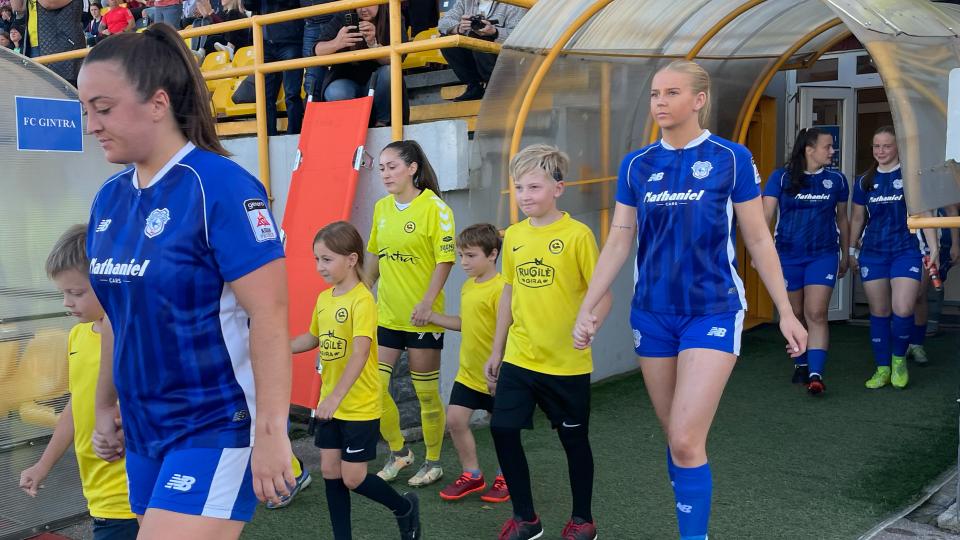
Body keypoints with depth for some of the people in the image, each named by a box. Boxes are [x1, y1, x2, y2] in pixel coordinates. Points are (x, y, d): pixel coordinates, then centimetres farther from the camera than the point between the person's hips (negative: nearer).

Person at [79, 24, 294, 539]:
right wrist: (105, 406, 20)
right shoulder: (109, 198, 6)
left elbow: (270, 316, -20)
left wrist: (271, 431, -21)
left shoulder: (220, 186, -17)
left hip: (218, 425, -7)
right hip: (144, 429, 7)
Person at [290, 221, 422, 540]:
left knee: (352, 478, 0)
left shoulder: (362, 300, -19)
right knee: (330, 472, 10)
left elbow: (360, 353, -29)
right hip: (330, 404, 7)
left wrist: (336, 396, -36)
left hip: (360, 406, -7)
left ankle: (405, 507, 26)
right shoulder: (323, 298, 4)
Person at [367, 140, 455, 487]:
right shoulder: (381, 208, 8)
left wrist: (427, 303, -20)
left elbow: (445, 260, -13)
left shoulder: (434, 207, -10)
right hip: (386, 314, 6)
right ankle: (398, 452, 24)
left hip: (422, 317, -5)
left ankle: (433, 462, 24)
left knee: (427, 394, 5)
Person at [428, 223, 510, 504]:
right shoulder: (467, 286, 7)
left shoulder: (500, 288, -20)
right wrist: (432, 317, 9)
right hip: (468, 372, 8)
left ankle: (505, 478, 28)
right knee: (455, 420, 6)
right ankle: (472, 475, 22)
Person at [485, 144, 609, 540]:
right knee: (502, 430, 2)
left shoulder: (577, 234, -11)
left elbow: (602, 295, -9)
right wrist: (496, 350, 13)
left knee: (574, 438, 9)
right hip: (518, 358, 5)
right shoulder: (513, 236, 4)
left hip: (567, 363, -4)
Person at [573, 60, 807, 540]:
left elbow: (758, 239, 0)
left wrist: (785, 311, 0)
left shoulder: (731, 158, -4)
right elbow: (617, 243, 6)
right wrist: (587, 309, 1)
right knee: (676, 440, 12)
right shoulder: (636, 165, 4)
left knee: (686, 442, -13)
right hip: (652, 315, 4)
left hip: (713, 312, -4)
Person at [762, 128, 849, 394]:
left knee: (816, 315, -11)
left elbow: (842, 219, 14)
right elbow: (766, 215, -7)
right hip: (788, 256, 0)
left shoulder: (836, 179, 4)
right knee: (796, 315, 12)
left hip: (823, 255, 0)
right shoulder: (781, 177, -3)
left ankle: (816, 375, -12)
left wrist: (845, 256, 18)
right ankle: (801, 365, 29)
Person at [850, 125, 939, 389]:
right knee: (879, 313, 6)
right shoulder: (865, 182, 9)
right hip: (873, 253, 3)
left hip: (906, 251, -3)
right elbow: (857, 219, 17)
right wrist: (852, 251, 16)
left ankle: (899, 358, 13)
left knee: (903, 310, -13)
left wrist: (934, 248, -5)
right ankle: (882, 368, 17)